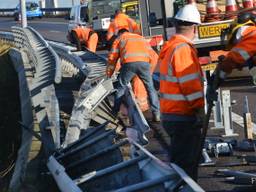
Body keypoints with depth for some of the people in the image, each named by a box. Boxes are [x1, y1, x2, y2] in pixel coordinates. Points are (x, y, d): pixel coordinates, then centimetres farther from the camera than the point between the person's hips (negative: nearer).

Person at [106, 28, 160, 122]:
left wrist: (109, 75, 26)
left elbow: (112, 58, 20)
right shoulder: (141, 38, 36)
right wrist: (149, 72, 34)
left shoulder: (119, 39, 28)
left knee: (120, 88, 14)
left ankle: (115, 113, 13)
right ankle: (156, 114, 10)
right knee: (150, 88, 15)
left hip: (129, 63, -2)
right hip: (144, 63, 2)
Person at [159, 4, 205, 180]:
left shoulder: (169, 47, 12)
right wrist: (200, 109, -10)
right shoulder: (183, 49, -18)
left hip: (170, 113, 10)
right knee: (187, 164, -5)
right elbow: (191, 86, -19)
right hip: (184, 118, -10)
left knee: (178, 160, 19)